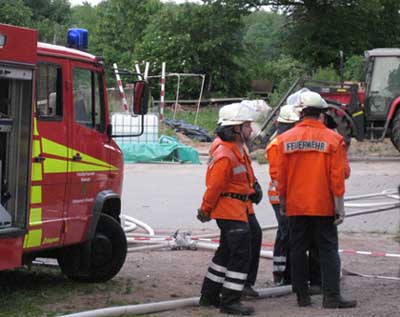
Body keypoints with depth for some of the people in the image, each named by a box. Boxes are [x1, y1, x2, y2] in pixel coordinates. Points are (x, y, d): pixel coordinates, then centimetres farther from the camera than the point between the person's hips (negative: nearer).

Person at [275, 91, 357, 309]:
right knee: (328, 249, 3)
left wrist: (283, 201, 14)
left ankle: (302, 296, 13)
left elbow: (281, 176, 3)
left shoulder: (285, 139, -1)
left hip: (295, 206, 2)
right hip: (323, 206, -2)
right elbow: (337, 177, -8)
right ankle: (331, 296, -3)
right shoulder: (333, 139, -7)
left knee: (298, 249, 10)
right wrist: (339, 206, -2)